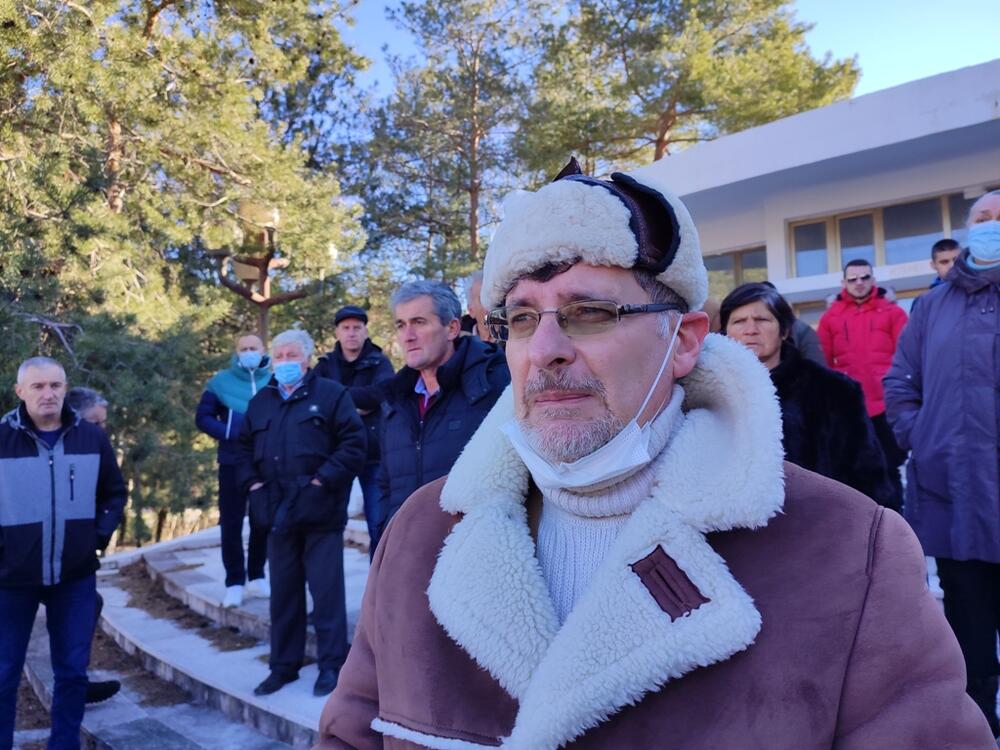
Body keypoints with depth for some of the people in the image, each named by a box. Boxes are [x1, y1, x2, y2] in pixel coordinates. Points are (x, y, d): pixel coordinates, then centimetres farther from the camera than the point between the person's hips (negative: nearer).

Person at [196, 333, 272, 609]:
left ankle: (257, 577, 24)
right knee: (231, 523, 1)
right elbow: (202, 417, 0)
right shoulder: (221, 381, 2)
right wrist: (232, 434, -14)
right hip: (233, 463, 0)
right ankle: (234, 582, 11)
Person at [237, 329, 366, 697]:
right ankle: (283, 665, 25)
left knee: (326, 591, 0)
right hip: (278, 514, 5)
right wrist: (251, 483, 6)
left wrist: (325, 479, -15)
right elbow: (244, 448, 22)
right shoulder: (260, 402, 17)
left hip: (320, 513, -5)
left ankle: (331, 664, 12)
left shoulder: (331, 394, -1)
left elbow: (354, 442, -9)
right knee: (283, 592, 13)